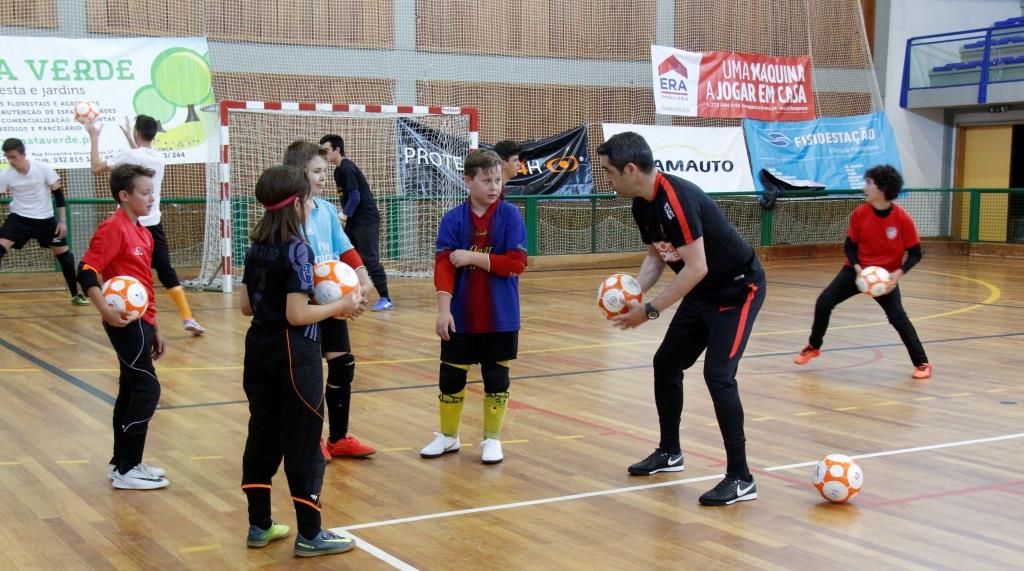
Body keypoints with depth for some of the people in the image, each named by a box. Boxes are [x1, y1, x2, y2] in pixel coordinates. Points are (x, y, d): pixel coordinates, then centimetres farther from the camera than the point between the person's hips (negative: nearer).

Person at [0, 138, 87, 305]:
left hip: (45, 219, 0)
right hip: (19, 218, 0)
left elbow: (58, 193, -7)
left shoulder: (43, 169, -15)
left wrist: (62, 220, -8)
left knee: (64, 254, 3)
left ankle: (75, 294, 20)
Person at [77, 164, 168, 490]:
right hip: (126, 322, -9)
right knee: (147, 389, -9)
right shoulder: (113, 228, -13)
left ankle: (122, 463, 24)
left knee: (131, 391, 14)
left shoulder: (142, 233, 15)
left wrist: (154, 328, 22)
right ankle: (126, 470, -3)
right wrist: (105, 309, -34)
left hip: (140, 322, 9)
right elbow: (87, 272, -20)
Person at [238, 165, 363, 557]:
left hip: (261, 350, 8)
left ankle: (260, 525, 22)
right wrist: (341, 306, -10)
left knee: (263, 436, 14)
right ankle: (309, 535, 6)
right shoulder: (296, 249, -17)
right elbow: (297, 315, -21)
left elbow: (248, 306, 11)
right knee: (303, 442, 0)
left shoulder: (257, 247, 7)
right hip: (294, 357, -8)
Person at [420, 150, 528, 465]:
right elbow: (444, 265, -8)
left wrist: (472, 257, -16)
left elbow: (516, 264, -14)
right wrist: (444, 309, -17)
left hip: (500, 317, -1)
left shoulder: (510, 216, -6)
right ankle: (448, 436, 28)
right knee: (451, 376, 10)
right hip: (461, 316, 1)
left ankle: (492, 439, 23)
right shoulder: (453, 219, -4)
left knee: (496, 377, 8)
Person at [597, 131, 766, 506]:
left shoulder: (676, 199, -29)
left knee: (718, 374, -18)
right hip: (702, 293, 10)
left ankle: (740, 479, -9)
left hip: (737, 290, -10)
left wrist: (650, 310, -28)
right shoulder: (642, 205, -1)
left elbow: (696, 268, -32)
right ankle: (669, 452, 32)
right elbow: (656, 257, 10)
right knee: (666, 364, 14)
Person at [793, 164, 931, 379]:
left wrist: (898, 274, -24)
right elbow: (850, 246, -2)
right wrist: (858, 268, -18)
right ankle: (813, 347, 18)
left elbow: (915, 253, -10)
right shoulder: (860, 214, -10)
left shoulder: (902, 219, -18)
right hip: (857, 270, 3)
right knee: (823, 303, -6)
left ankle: (922, 363, -3)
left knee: (898, 317, -18)